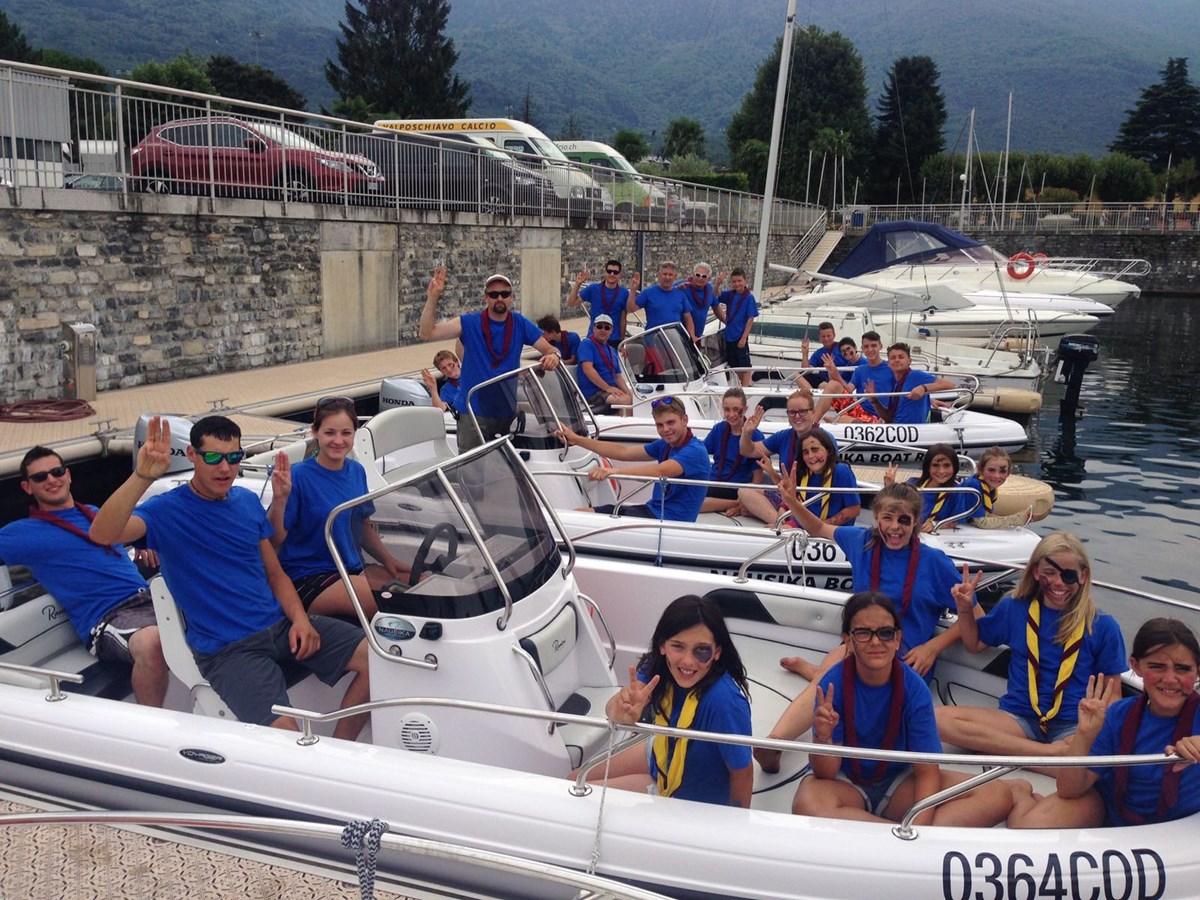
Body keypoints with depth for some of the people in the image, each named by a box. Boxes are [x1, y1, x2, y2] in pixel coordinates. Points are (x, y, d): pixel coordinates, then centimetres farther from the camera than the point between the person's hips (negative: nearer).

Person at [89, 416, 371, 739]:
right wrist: (142, 476, -39)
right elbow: (101, 534, -25)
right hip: (227, 649, -6)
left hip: (280, 624, 6)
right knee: (286, 738, -29)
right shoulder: (167, 510, -6)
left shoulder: (248, 502, 12)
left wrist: (300, 619, -2)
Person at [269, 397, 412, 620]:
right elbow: (273, 541, -16)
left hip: (353, 570, 7)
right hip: (308, 578, -7)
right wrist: (279, 499, -31)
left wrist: (387, 559, 6)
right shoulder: (299, 476, -13)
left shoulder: (357, 471, 7)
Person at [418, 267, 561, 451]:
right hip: (474, 410, -3)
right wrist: (433, 298, -24)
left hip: (507, 410, 3)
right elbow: (426, 333, -12)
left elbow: (549, 349, 3)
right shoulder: (470, 323, -6)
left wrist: (553, 356, -22)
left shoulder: (520, 324, 2)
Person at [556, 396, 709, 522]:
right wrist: (577, 440, 7)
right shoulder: (665, 445, 11)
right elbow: (624, 452, 12)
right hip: (652, 510, 9)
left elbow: (661, 471, -33)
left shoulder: (695, 451, -17)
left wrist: (614, 471, -44)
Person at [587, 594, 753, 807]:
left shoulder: (724, 701, -40)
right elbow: (613, 709, -34)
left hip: (688, 796, -5)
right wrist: (621, 712, -57)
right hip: (662, 755, 5)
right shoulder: (660, 666, -22)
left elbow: (743, 772, -27)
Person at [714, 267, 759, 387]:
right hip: (729, 336, 7)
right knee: (734, 364, 15)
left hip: (740, 336, -7)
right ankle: (744, 385, 27)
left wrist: (744, 338, -17)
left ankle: (745, 387, 4)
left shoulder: (749, 297, -10)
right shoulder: (730, 295, 6)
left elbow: (750, 319, -13)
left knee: (744, 364, 0)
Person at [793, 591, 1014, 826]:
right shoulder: (833, 684, -20)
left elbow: (927, 771, -13)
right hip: (844, 782, -2)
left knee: (998, 796, -15)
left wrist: (918, 827, -30)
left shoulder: (914, 688, -15)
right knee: (807, 806, -40)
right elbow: (826, 773, -18)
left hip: (898, 782, 3)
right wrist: (822, 738, -41)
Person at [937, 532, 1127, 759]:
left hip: (1073, 726, -3)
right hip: (1020, 718, 3)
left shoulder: (1103, 627, 1)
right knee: (943, 719, -28)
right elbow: (974, 644, 21)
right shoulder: (1014, 608, 7)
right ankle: (1052, 752, -25)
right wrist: (965, 609, 3)